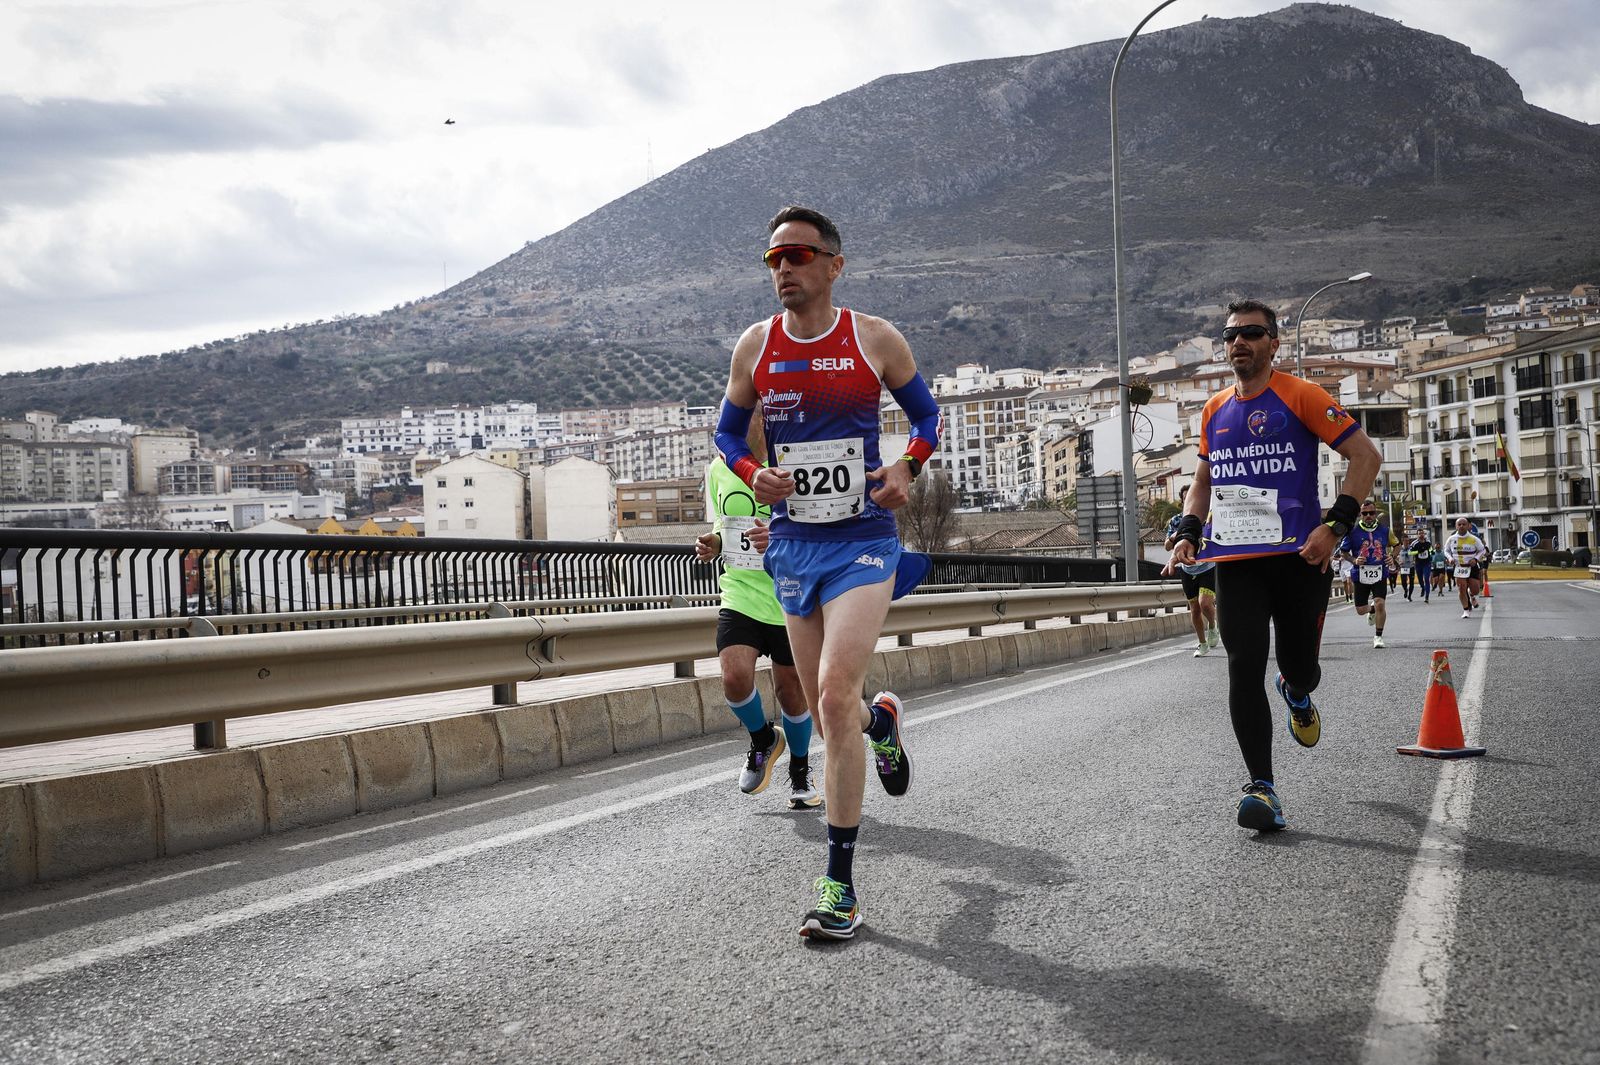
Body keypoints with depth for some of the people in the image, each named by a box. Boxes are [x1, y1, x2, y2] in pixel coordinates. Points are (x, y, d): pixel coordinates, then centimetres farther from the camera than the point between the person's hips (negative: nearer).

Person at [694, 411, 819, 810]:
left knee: (791, 688, 6)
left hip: (790, 600, -3)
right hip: (740, 595, 3)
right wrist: (713, 544, -3)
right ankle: (763, 740, 15)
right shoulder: (719, 469, 5)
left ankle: (800, 771, 32)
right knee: (735, 677, -18)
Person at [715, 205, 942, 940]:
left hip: (864, 541, -4)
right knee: (826, 707, 13)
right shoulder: (754, 347, 4)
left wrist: (908, 467, -11)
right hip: (792, 544, 4)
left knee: (835, 694, -19)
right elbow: (727, 431, 14)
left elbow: (926, 413, 9)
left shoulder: (875, 340, -2)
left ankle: (840, 884, -10)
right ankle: (881, 720, 53)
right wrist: (753, 476, -8)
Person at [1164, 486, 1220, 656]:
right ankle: (1203, 645, 19)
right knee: (1195, 609, 6)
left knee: (1205, 603, -21)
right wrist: (1175, 536, -15)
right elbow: (1168, 547, 5)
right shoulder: (1176, 521, 3)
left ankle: (1212, 627, 11)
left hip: (1208, 567, -3)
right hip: (1188, 570, 3)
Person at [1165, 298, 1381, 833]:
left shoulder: (1300, 396, -1)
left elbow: (1366, 455, -4)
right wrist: (1189, 532, 10)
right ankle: (1261, 787, -7)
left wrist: (1336, 524, -14)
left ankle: (1297, 694, 43)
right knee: (1244, 668, -9)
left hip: (1298, 555, -3)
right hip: (1235, 561, 3)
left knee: (1300, 667, 4)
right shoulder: (1213, 410, 15)